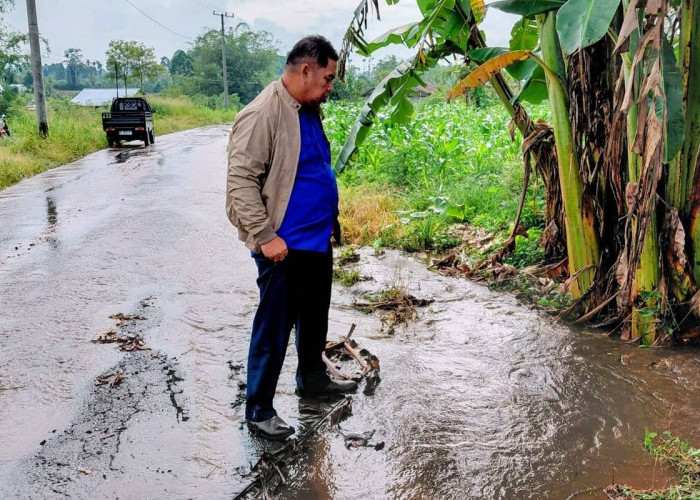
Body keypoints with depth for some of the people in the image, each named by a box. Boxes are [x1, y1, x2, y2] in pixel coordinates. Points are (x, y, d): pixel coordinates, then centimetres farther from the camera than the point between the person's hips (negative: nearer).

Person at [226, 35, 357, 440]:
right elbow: (240, 180, -21)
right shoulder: (263, 115, -18)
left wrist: (330, 220, 19)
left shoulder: (310, 111, 11)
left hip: (318, 239, 9)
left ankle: (313, 378, 42)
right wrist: (265, 236, -23)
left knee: (315, 318, 22)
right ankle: (259, 409, 14)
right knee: (274, 327, 1)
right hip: (285, 247, -9)